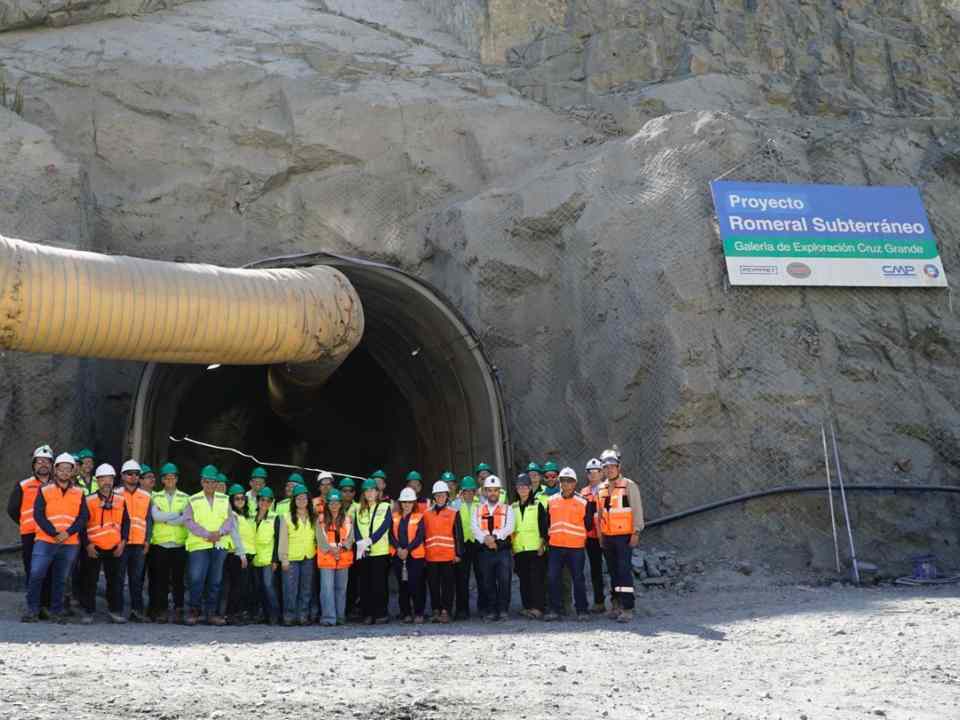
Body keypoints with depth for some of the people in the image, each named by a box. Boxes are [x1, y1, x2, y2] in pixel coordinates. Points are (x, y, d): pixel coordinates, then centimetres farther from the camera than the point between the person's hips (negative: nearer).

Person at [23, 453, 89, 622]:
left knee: (61, 579, 7)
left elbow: (83, 518, 3)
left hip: (70, 544, 2)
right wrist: (54, 533, -14)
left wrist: (68, 533, -13)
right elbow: (38, 515, -5)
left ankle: (56, 611, 17)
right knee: (36, 575, -9)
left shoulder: (79, 494, 9)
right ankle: (32, 610, 2)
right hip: (45, 541, -2)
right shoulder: (44, 491, 4)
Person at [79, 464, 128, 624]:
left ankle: (115, 611, 15)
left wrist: (123, 542, 2)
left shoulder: (121, 500, 7)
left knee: (116, 580, 6)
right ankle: (88, 612, 12)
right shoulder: (89, 500, -2)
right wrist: (87, 545, -8)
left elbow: (126, 522, 12)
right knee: (90, 581, 3)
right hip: (93, 548, -3)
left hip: (115, 548, 3)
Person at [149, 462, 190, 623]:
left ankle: (178, 610, 6)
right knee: (161, 579, 0)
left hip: (179, 544, 0)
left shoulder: (185, 498, 9)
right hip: (160, 543, 0)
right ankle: (162, 611, 5)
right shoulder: (155, 497, 11)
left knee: (178, 579, 1)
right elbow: (155, 516, -8)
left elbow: (185, 519, -7)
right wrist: (177, 514, -10)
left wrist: (165, 518, -10)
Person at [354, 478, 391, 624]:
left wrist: (369, 541, -16)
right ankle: (367, 614, 7)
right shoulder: (359, 509, 15)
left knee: (379, 584, -5)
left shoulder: (385, 507, 6)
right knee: (364, 584, 1)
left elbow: (384, 527, -6)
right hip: (362, 553, 3)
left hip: (380, 551, -3)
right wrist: (360, 543, -14)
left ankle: (381, 614, 1)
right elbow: (356, 528, 4)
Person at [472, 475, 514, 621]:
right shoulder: (478, 510, 13)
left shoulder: (507, 509, 9)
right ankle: (491, 611, 11)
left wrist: (494, 537, -18)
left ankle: (503, 610, 0)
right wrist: (485, 539, -18)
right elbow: (475, 529, 0)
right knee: (489, 582, 5)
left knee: (504, 580, -8)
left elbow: (509, 527, -6)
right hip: (485, 551, 2)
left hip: (502, 550, -2)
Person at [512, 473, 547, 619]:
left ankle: (537, 608, -11)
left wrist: (542, 544, -8)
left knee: (536, 578, -9)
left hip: (535, 548, -4)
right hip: (519, 549, 4)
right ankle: (527, 606, 11)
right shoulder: (513, 507, 15)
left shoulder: (537, 505, 4)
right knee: (524, 580, 5)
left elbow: (544, 526, 0)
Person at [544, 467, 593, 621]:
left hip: (576, 547, -2)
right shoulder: (552, 501, 8)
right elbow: (546, 522, 17)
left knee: (578, 579, 2)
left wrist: (580, 537, 9)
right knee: (553, 578, 1)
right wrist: (546, 537, 17)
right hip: (555, 546, 3)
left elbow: (589, 525, 8)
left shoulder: (583, 503, 0)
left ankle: (581, 610, 11)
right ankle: (555, 609, 10)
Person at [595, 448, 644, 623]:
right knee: (613, 571, 10)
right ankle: (617, 605, 18)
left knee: (624, 570, -12)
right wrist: (600, 535, 14)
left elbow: (637, 510, -7)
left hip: (624, 536, -6)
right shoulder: (600, 488, 12)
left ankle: (627, 609, -13)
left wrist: (636, 532, -12)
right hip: (607, 537, 6)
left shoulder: (629, 485, -4)